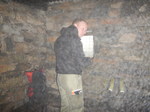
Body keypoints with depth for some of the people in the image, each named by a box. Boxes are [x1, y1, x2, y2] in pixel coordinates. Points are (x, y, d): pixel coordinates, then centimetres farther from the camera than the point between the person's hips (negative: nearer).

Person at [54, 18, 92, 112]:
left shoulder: (59, 39, 13)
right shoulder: (74, 39, -13)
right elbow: (81, 63, -17)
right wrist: (89, 60, 4)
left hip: (60, 76, 8)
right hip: (72, 77, -8)